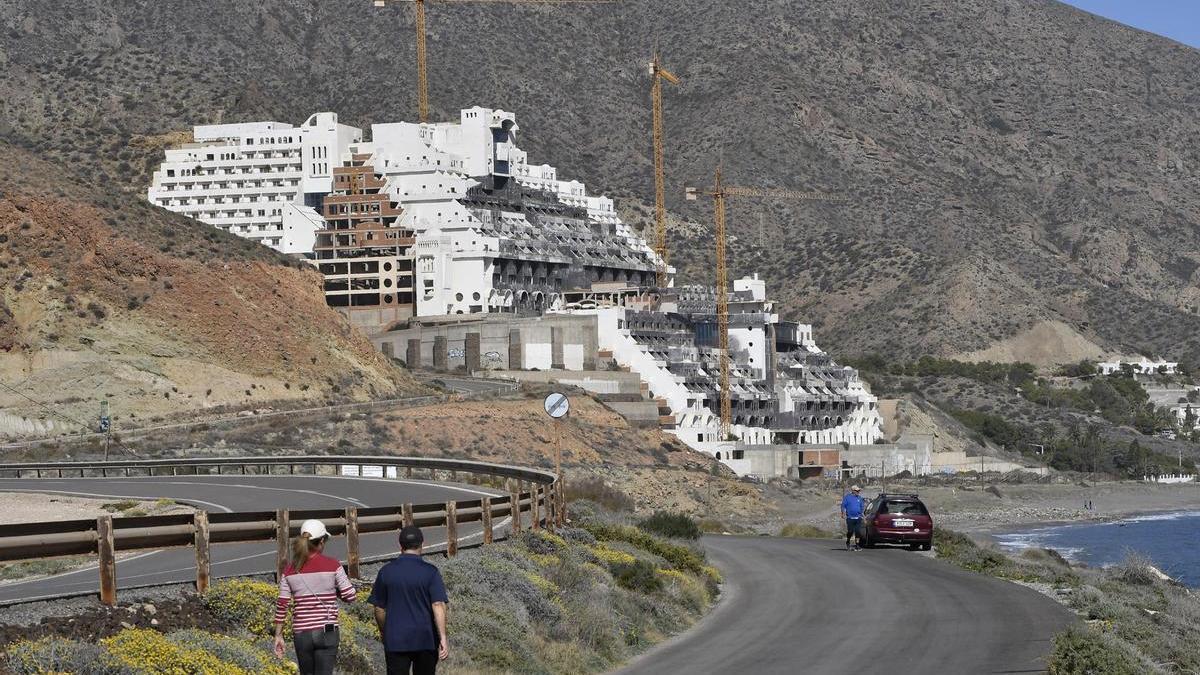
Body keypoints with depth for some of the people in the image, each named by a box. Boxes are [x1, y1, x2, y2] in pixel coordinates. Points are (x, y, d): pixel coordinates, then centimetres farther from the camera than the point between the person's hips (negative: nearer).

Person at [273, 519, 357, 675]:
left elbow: (281, 605, 2)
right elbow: (350, 596, -4)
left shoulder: (290, 570, 2)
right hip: (326, 631, -3)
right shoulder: (332, 565, -6)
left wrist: (278, 636, 9)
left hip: (301, 633, 3)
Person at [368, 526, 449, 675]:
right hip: (425, 640, 0)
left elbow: (379, 608, 6)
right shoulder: (431, 572, -5)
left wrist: (383, 632, 23)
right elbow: (438, 605, -13)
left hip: (395, 640, 0)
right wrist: (443, 638, -15)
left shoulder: (386, 572, 1)